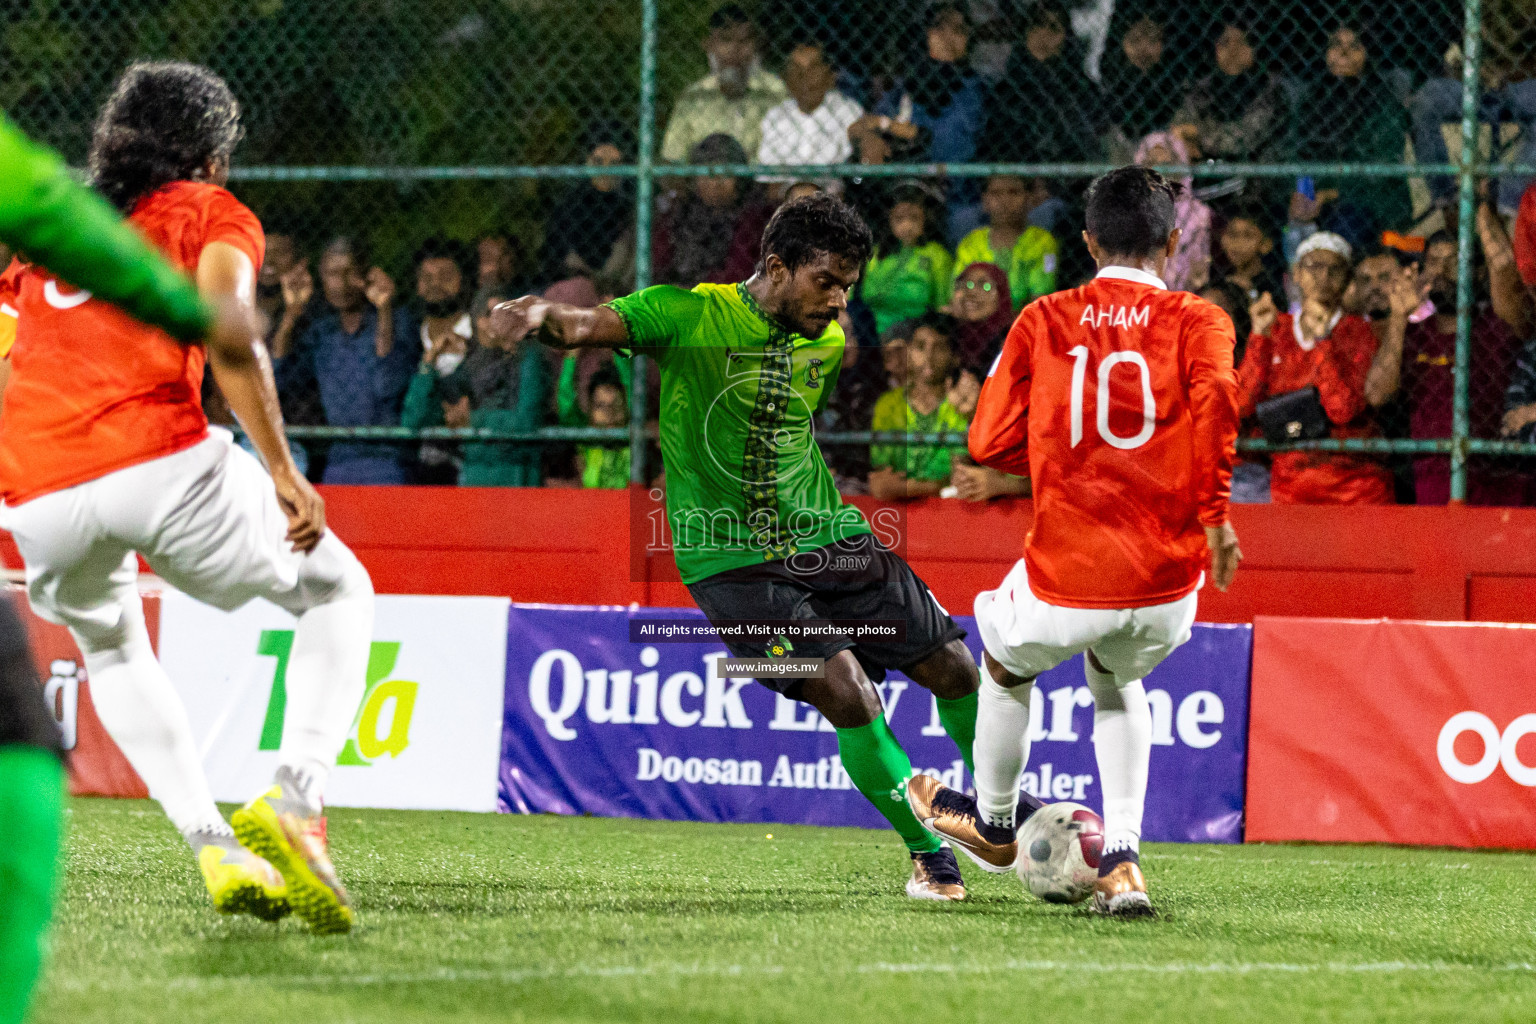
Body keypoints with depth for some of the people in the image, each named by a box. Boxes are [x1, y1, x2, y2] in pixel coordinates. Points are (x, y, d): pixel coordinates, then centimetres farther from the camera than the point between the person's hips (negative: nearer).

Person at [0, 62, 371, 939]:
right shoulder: (209, 213, 13)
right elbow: (227, 339, -6)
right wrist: (285, 476, -10)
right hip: (162, 464, -4)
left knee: (112, 646, 35)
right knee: (339, 591, 19)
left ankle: (212, 846, 18)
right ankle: (296, 801, -3)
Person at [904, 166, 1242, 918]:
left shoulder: (1043, 321, 7)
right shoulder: (1196, 320, 4)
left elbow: (990, 442, 5)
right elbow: (1214, 396, -17)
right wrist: (1214, 515, -11)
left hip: (1068, 583, -1)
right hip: (1168, 584, 1)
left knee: (1006, 663, 32)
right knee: (1115, 681, 33)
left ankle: (994, 824, 52)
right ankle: (1121, 860, 20)